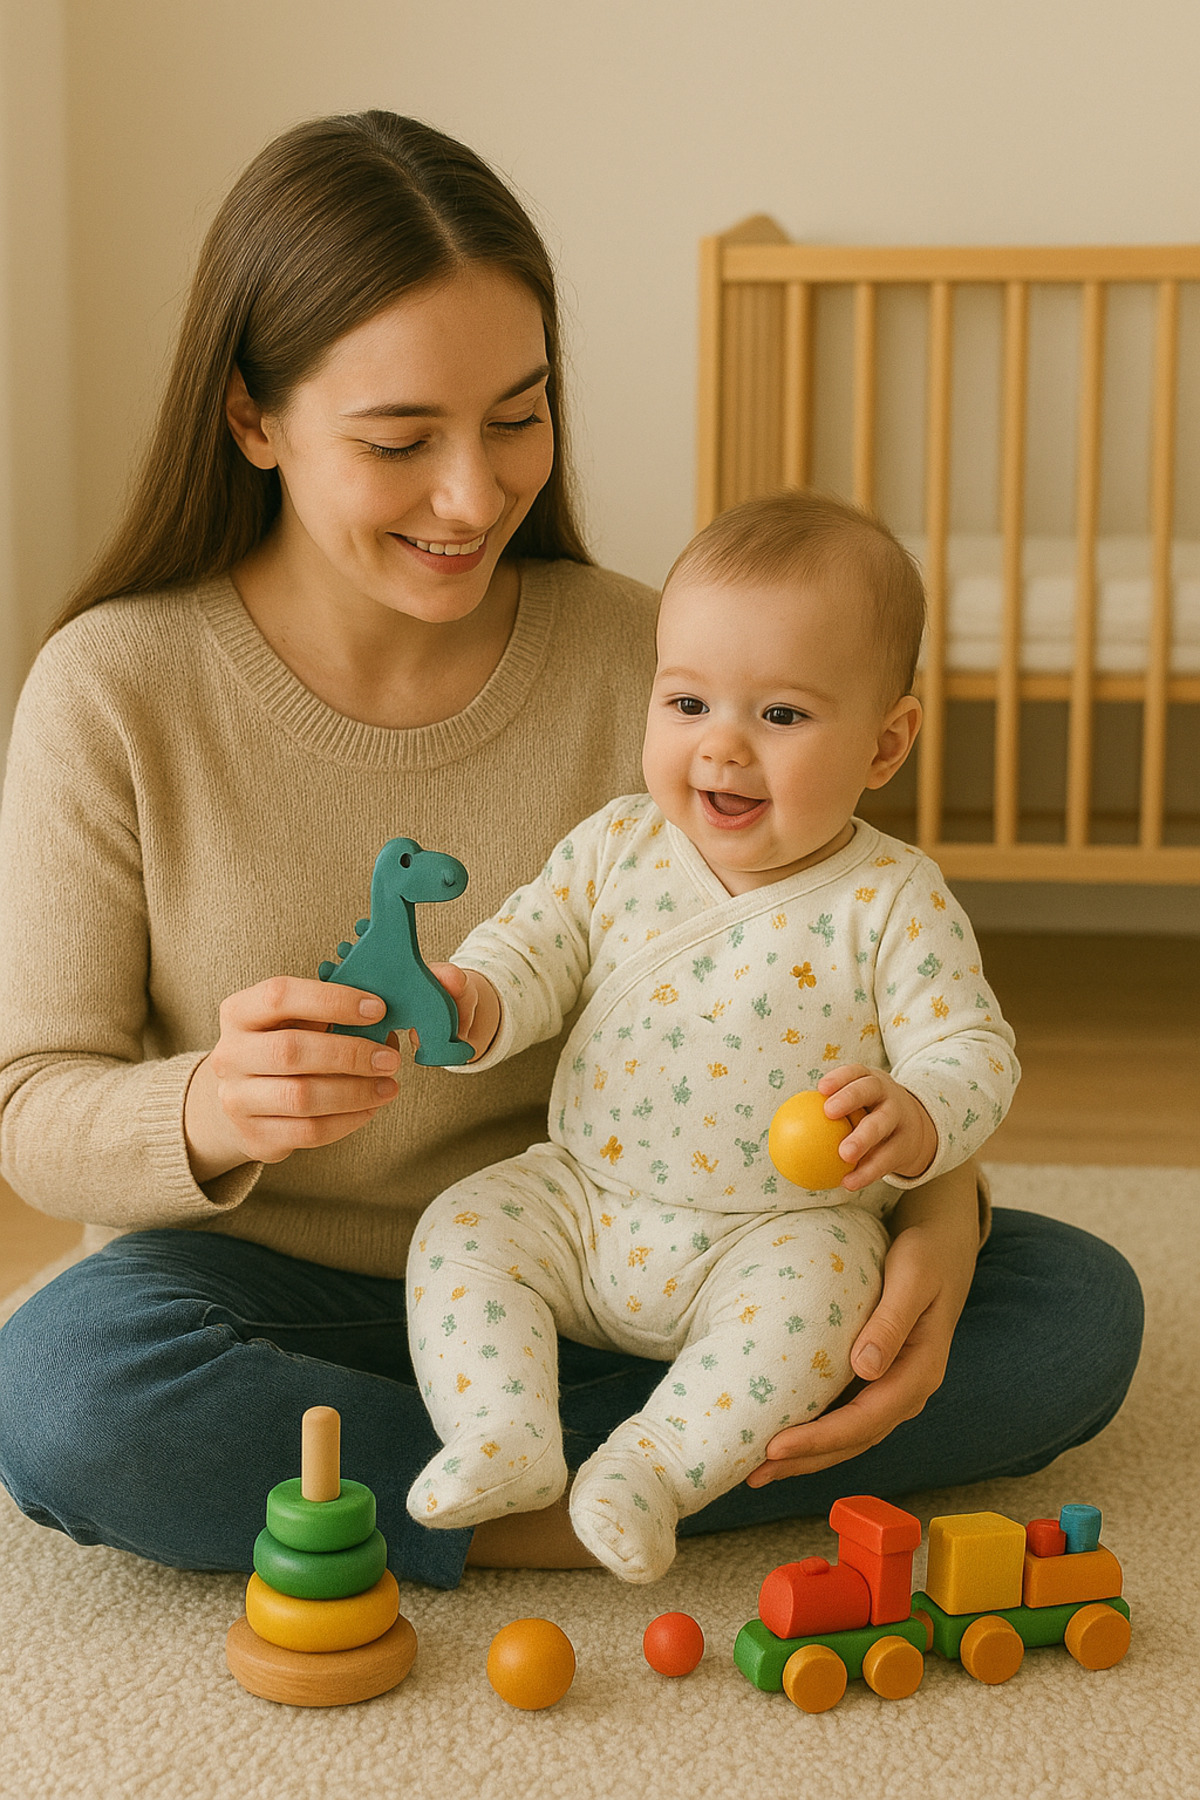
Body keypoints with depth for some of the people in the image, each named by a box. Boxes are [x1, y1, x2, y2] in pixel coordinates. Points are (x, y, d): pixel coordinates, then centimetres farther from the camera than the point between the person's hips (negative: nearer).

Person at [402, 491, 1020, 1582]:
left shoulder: (894, 903, -11)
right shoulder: (617, 848, -2)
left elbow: (972, 1050, -11)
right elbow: (534, 949, 3)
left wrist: (916, 1120, -34)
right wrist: (470, 1001, -22)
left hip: (782, 1231, -3)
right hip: (581, 1203, 4)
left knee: (811, 1293, -31)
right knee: (461, 1232, -14)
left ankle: (654, 1464, -27)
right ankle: (502, 1435, -19)